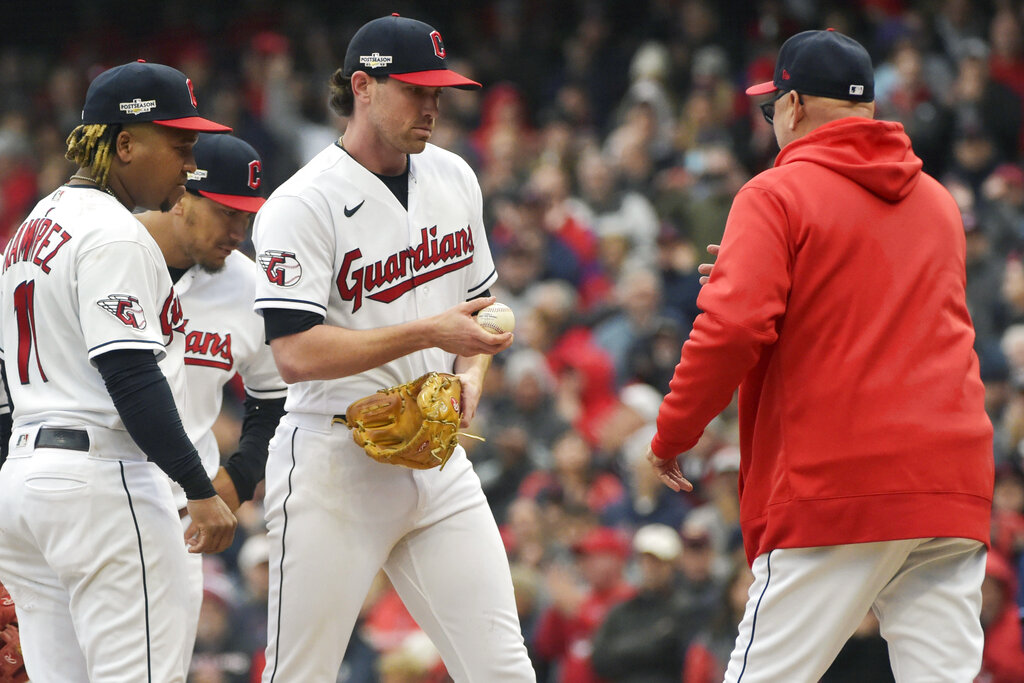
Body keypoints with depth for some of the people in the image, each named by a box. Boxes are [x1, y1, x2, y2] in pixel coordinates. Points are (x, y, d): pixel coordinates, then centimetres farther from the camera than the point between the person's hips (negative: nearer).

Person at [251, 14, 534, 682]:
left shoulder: (453, 178, 11)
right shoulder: (302, 205, -11)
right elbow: (297, 353, -20)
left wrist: (471, 375, 2)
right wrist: (429, 333, -23)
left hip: (438, 458, 6)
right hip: (335, 464, -6)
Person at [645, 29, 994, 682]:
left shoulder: (776, 195, -1)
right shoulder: (940, 203, 19)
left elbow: (733, 328, -13)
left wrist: (670, 436, -2)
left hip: (835, 488, -6)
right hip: (954, 484, 6)